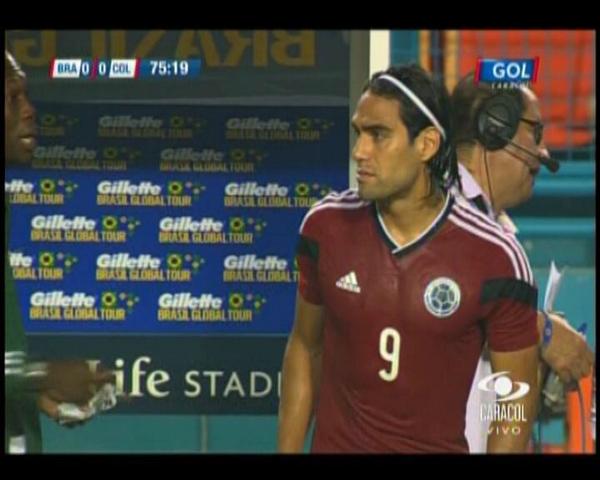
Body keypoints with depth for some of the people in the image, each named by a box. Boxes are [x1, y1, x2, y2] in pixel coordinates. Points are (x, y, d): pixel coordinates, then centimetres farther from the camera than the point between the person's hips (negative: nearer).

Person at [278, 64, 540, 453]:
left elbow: (516, 399, -8)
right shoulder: (325, 227, -7)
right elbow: (305, 349, 5)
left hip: (439, 446, -2)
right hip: (334, 443, 2)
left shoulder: (495, 258, -17)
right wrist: (288, 450, 3)